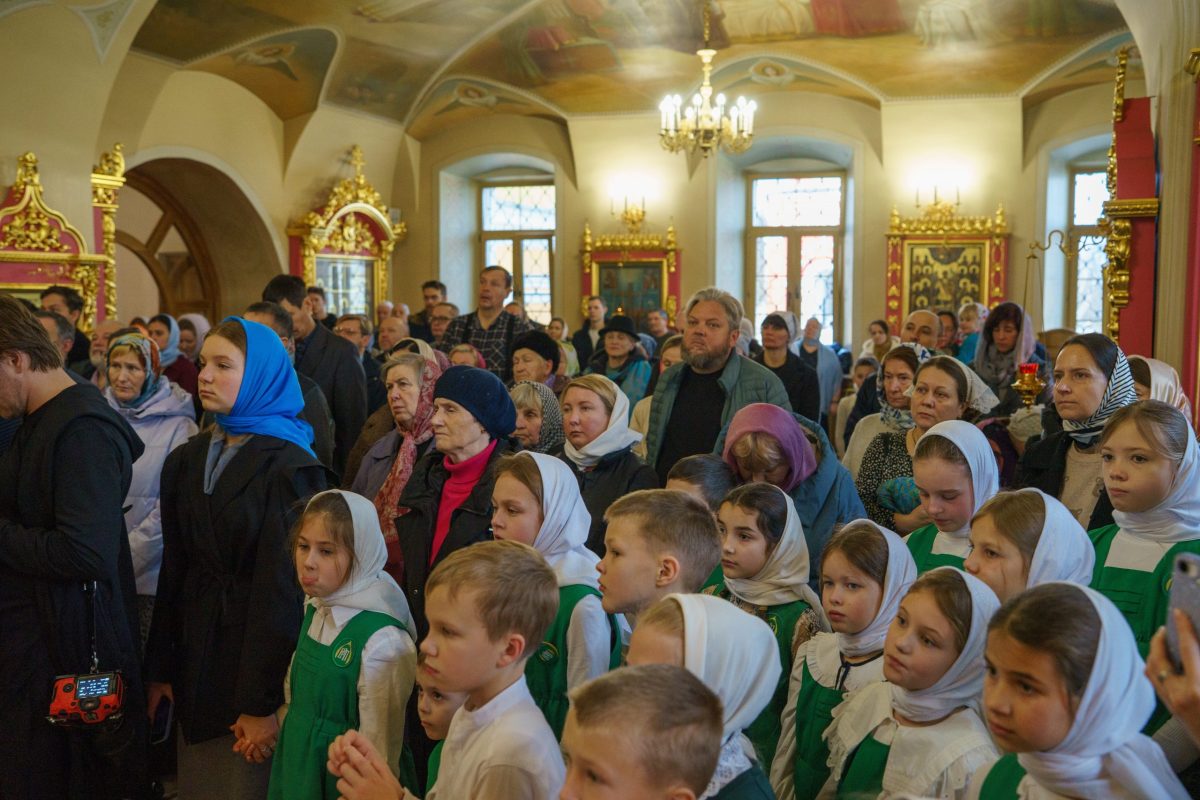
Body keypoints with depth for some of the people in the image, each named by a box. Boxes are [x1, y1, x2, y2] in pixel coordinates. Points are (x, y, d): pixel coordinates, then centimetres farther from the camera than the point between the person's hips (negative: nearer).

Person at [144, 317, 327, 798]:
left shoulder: (288, 469, -14)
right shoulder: (187, 460, 7)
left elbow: (282, 584, -17)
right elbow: (174, 570, 8)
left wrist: (263, 701, -17)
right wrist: (159, 669, 6)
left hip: (253, 650, -6)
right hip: (195, 655, 6)